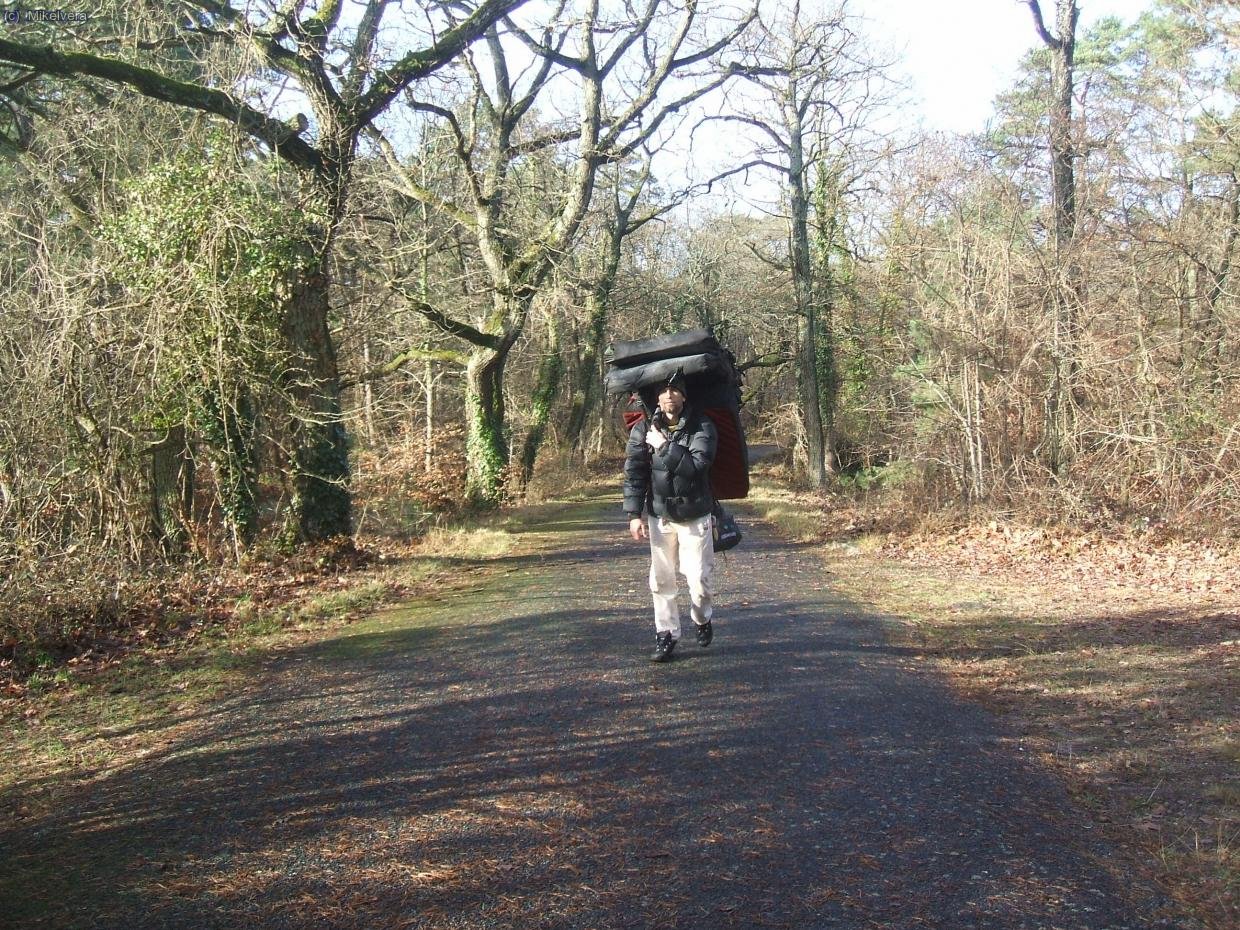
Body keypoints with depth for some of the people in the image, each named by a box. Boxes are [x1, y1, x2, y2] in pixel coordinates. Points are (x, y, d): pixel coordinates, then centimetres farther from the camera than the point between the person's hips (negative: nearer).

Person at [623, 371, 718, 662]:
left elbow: (697, 466, -23)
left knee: (698, 578, 1)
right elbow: (634, 472, -2)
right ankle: (666, 635, 16)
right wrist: (634, 513, -6)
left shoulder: (702, 426, -10)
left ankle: (702, 620, 30)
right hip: (659, 516, 2)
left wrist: (664, 446, -21)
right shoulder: (644, 428, -3)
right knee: (661, 580, 4)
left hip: (694, 515, -2)